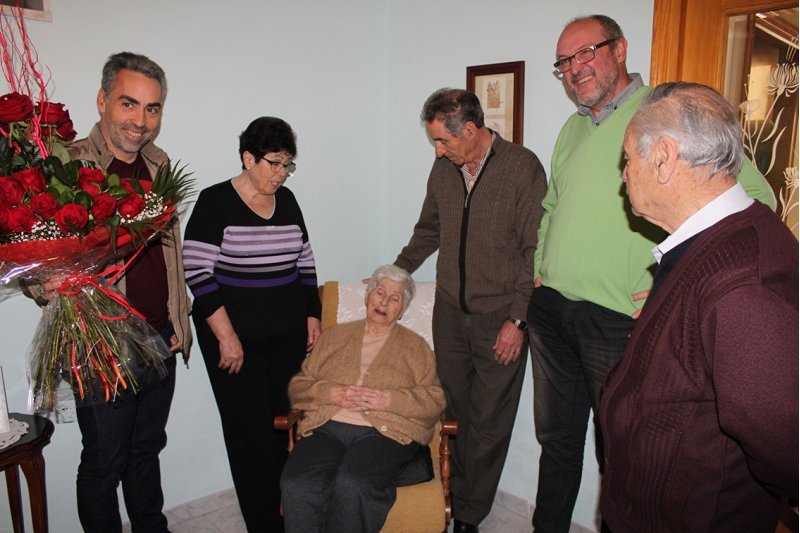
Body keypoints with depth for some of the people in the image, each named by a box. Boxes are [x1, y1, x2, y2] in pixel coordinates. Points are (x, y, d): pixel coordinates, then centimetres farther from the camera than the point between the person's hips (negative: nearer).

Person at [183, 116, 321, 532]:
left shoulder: (286, 200, 9)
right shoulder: (215, 202, -8)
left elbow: (304, 262, 16)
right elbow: (198, 272, -12)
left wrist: (312, 316, 11)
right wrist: (226, 336, -15)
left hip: (289, 336, 5)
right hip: (236, 338, -4)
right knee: (251, 431, 1)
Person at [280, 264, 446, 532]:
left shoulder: (415, 346, 17)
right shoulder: (334, 335, 22)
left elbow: (435, 400, 6)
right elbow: (298, 385, 16)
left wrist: (388, 400, -9)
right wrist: (333, 394, -4)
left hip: (383, 431, -2)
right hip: (327, 426, 2)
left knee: (352, 485, -33)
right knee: (297, 486, -29)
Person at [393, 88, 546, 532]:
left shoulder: (523, 167, -10)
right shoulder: (444, 168, 7)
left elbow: (535, 250, -11)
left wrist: (518, 319, -13)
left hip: (500, 318, -4)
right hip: (450, 312, 5)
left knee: (488, 424, 6)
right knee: (453, 413, 12)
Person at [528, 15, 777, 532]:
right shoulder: (572, 129, 13)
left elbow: (756, 197, -12)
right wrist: (538, 269, 13)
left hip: (618, 320, -6)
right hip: (550, 310, 7)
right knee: (556, 436, 19)